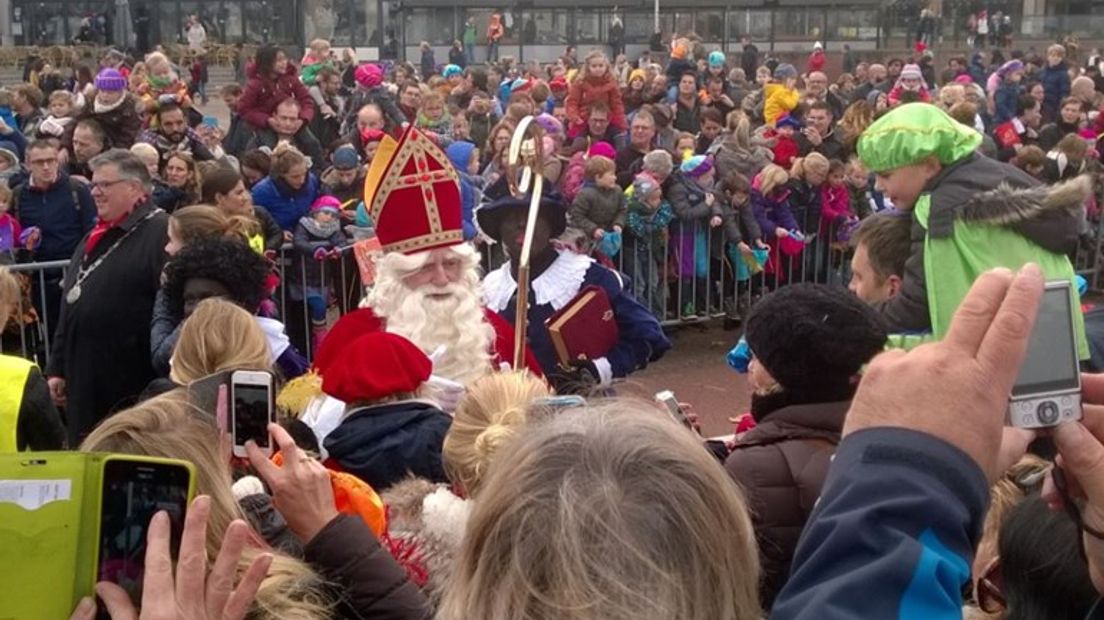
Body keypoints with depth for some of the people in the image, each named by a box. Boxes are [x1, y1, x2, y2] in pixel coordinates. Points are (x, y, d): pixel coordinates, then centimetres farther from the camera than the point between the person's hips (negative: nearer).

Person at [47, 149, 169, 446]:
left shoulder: (161, 233, -13)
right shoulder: (95, 236, 18)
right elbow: (71, 306, 22)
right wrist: (57, 368, 19)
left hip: (134, 390, -9)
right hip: (85, 386, 9)